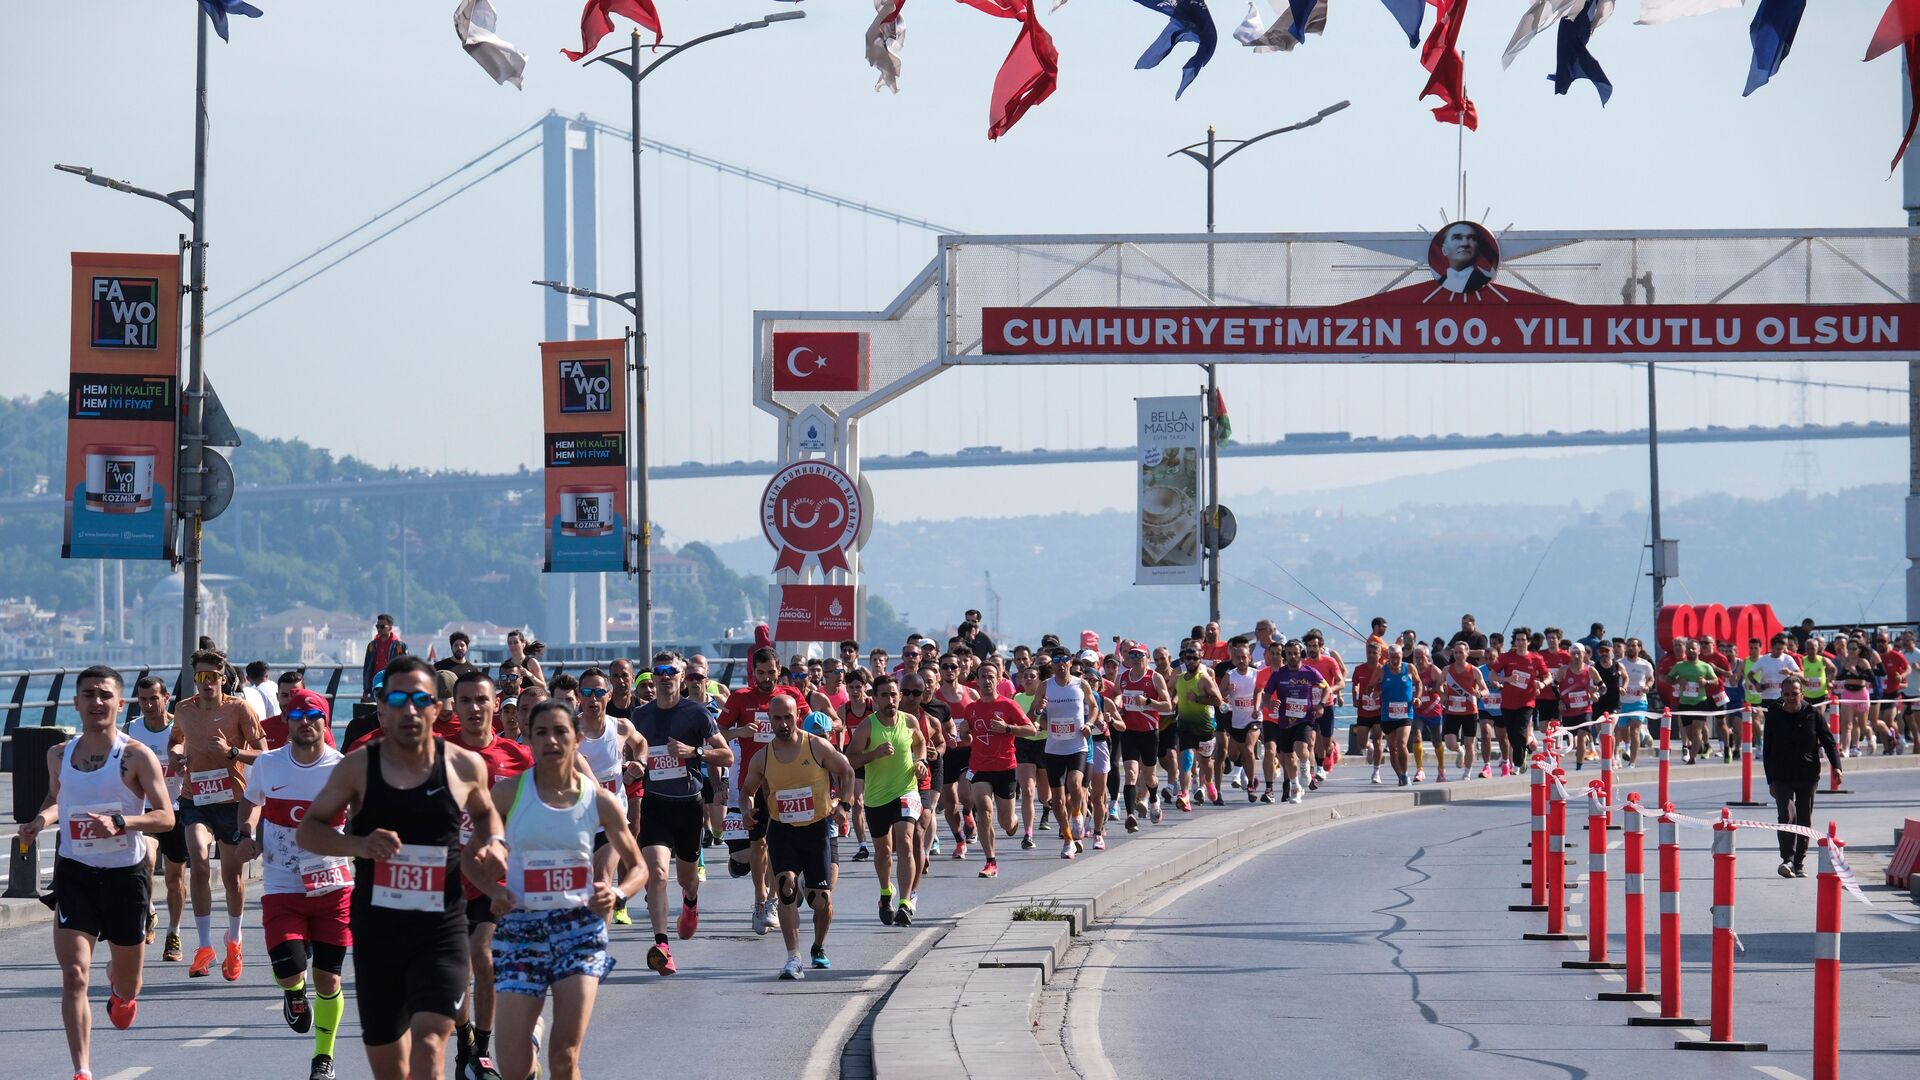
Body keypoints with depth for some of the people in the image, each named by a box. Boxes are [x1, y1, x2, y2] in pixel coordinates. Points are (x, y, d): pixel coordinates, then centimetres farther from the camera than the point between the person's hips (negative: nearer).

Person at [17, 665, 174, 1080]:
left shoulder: (136, 756, -10)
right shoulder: (59, 755, 4)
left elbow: (165, 817, -14)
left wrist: (120, 822, -30)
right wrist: (41, 820, 1)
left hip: (125, 873, -2)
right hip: (74, 873, 2)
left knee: (127, 990, 14)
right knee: (74, 975, -15)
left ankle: (119, 986, 53)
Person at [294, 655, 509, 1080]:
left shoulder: (465, 766, 1)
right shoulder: (358, 766, -1)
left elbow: (484, 812, 23)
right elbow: (307, 831, 3)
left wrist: (493, 843, 1)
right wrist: (358, 844, -16)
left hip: (441, 932, -2)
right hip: (376, 929, 2)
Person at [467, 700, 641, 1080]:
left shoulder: (600, 802, 0)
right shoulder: (509, 792, -2)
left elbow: (637, 867, 12)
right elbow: (470, 856, 6)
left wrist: (617, 893, -10)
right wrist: (494, 890, -14)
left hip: (580, 925, 0)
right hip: (520, 927, 0)